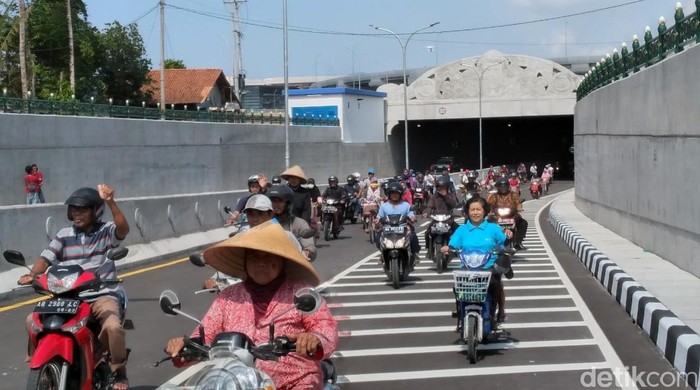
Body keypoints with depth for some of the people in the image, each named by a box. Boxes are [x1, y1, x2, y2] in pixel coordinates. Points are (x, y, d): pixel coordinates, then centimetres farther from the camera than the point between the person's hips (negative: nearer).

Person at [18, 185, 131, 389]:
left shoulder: (107, 231, -1)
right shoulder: (64, 235, 9)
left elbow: (123, 229, -23)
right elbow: (46, 258, 0)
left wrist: (110, 203, -38)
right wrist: (32, 274, -22)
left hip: (102, 295, -4)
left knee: (113, 326, -34)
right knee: (33, 320, -15)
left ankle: (118, 371, -7)